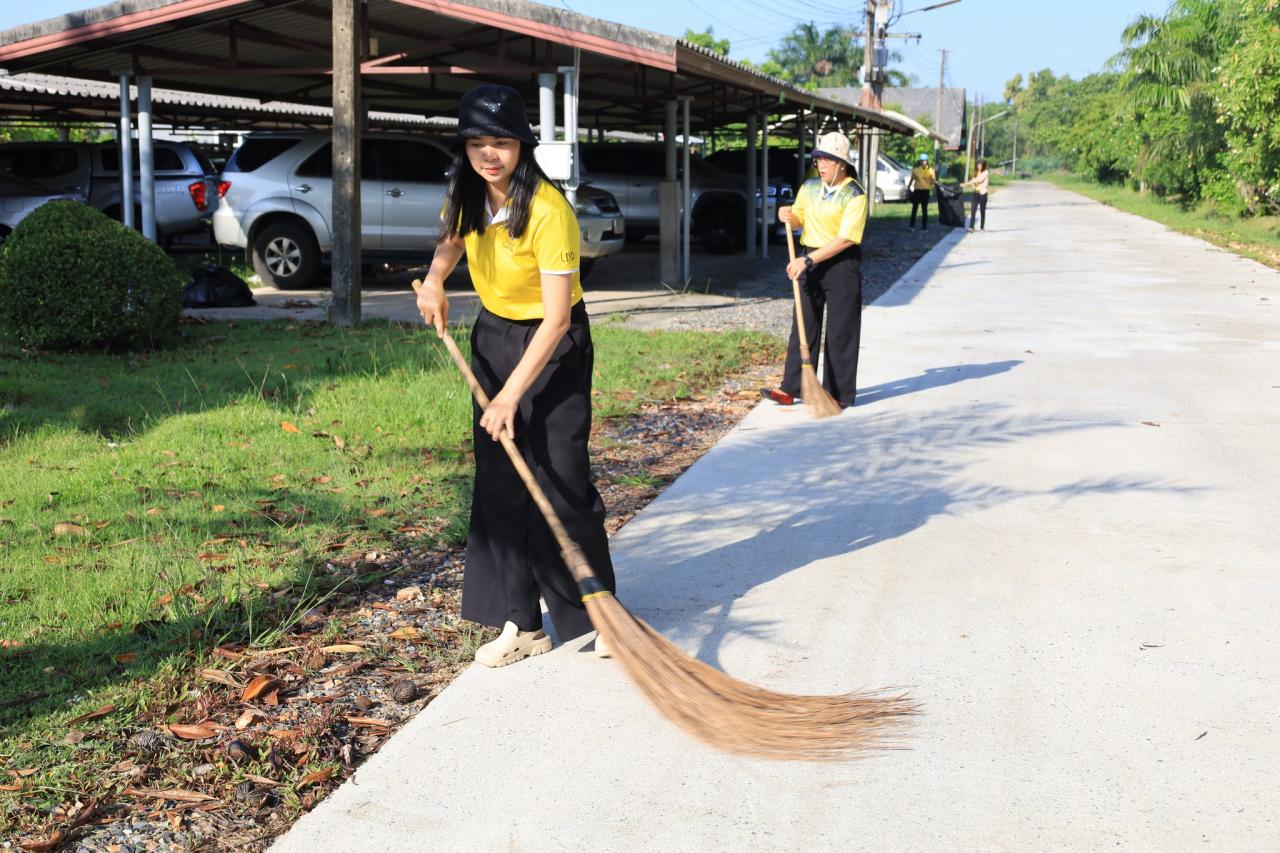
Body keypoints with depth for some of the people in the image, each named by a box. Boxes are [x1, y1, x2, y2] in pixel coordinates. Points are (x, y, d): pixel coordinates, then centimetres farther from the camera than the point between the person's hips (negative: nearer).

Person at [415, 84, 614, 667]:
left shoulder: (548, 209, -27)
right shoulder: (469, 195, -6)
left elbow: (557, 316, -27)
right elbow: (452, 237, 19)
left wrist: (512, 395, -29)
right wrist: (434, 277, -4)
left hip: (552, 345, -7)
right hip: (492, 335, 7)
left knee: (560, 478, -8)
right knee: (499, 481, 4)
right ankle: (521, 624, 12)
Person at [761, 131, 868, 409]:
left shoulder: (855, 195, -12)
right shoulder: (809, 187, 7)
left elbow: (845, 239, -20)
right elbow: (798, 218, 19)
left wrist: (808, 260, -23)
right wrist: (788, 217, -6)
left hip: (841, 264, -6)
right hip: (810, 263, 6)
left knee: (840, 331, 0)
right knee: (803, 327, 6)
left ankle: (839, 393, 8)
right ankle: (790, 388, 9)